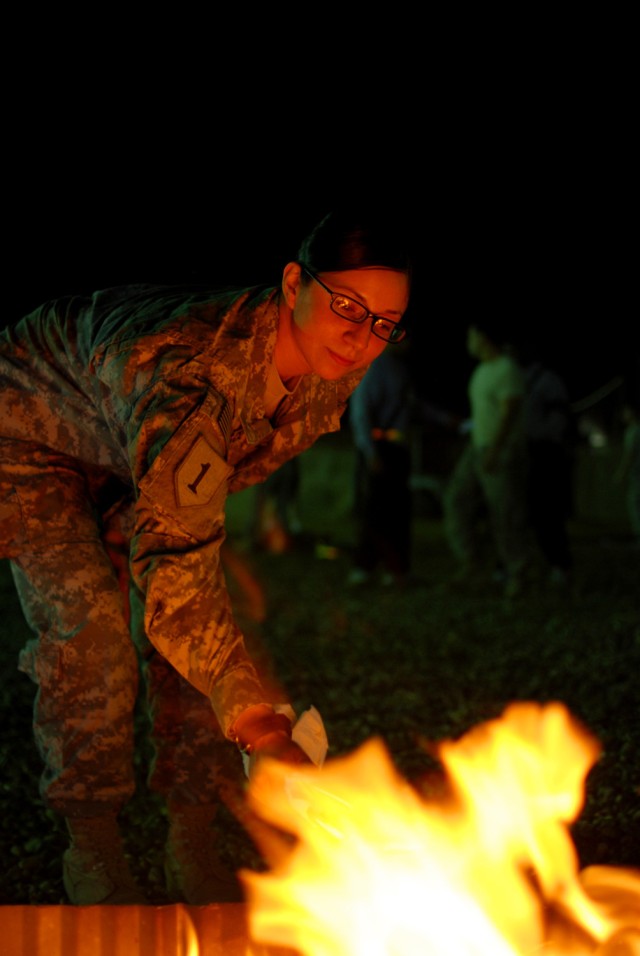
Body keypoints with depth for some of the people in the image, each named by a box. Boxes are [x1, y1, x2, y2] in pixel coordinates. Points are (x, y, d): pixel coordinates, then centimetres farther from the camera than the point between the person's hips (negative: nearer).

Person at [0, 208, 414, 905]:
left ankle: (191, 845, 3)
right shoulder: (190, 371, -46)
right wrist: (245, 706, -58)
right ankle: (91, 850, -6)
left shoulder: (333, 375, -22)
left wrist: (132, 519, -7)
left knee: (189, 629, -7)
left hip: (135, 462, 6)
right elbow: (174, 558, -52)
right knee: (87, 625, -20)